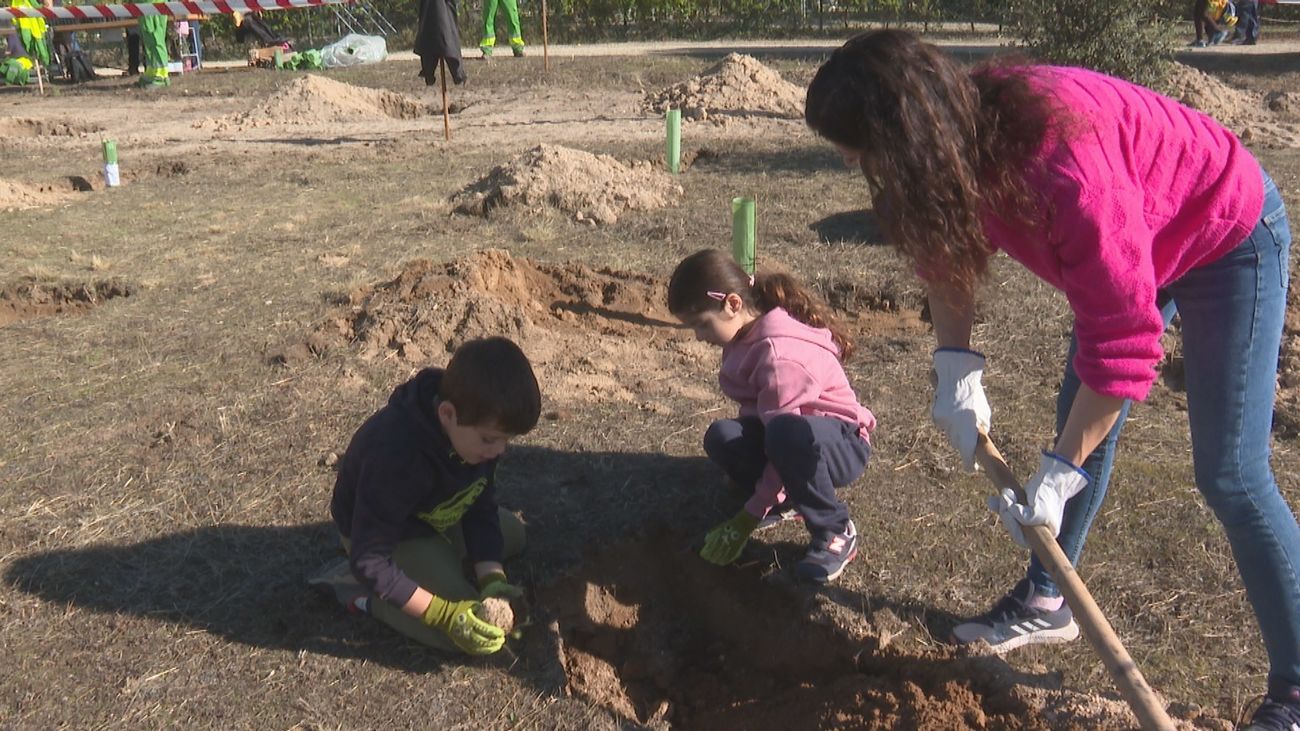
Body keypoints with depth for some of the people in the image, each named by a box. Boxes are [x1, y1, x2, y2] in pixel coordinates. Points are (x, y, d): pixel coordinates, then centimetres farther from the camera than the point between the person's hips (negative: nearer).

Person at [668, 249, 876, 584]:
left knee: (787, 435, -41)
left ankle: (836, 533, -17)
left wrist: (749, 517, -22)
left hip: (842, 445, -7)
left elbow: (783, 434, -28)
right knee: (722, 437, -22)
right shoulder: (745, 333, -2)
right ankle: (783, 501, 5)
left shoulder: (782, 355, -29)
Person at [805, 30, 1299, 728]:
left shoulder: (1063, 161, -42)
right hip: (1134, 239, 8)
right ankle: (1045, 601, 28)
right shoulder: (961, 129, -18)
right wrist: (957, 373, -9)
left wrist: (1058, 475, -27)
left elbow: (1121, 340, -35)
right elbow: (946, 251, 0)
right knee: (1078, 423, 11)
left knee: (1229, 475, -8)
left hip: (1229, 233, -7)